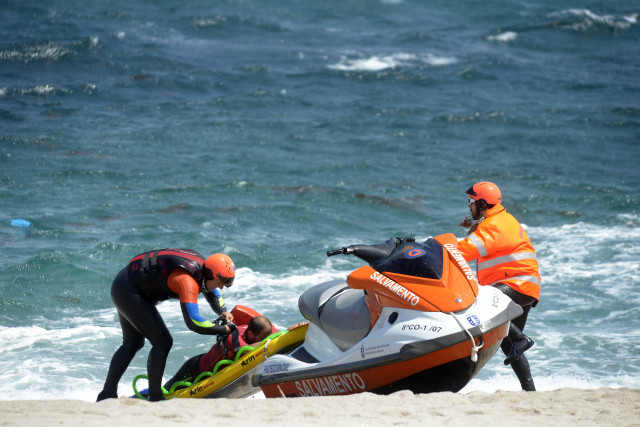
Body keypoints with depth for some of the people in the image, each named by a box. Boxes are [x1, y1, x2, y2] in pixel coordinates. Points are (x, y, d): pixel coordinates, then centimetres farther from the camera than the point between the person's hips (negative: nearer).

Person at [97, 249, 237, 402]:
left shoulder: (203, 267, -2)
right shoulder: (187, 280, -31)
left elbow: (213, 295, 19)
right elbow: (193, 323, -41)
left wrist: (223, 312, 0)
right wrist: (225, 329, -31)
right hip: (128, 291, -11)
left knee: (133, 343, 21)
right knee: (163, 341, -12)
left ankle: (107, 395, 27)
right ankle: (154, 398, -11)